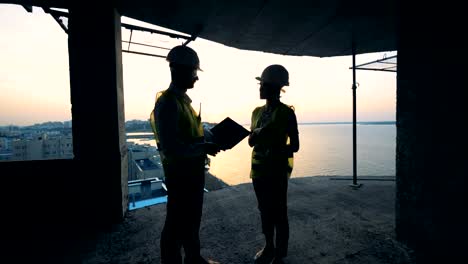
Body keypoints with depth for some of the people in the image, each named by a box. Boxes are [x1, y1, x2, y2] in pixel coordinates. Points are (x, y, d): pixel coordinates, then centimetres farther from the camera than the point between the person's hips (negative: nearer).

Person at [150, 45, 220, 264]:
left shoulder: (184, 100, 11)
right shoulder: (167, 103, -20)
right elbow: (171, 148, -28)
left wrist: (208, 142, 4)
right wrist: (204, 148, -21)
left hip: (193, 171, 10)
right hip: (179, 174, -10)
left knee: (192, 219, 23)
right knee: (176, 224, 7)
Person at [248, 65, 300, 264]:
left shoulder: (287, 113, -10)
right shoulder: (257, 112, 8)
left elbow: (294, 146, -8)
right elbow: (251, 141, 11)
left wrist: (277, 151, -26)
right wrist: (254, 136, -11)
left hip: (277, 171, -6)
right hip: (258, 169, 6)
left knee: (279, 214, 5)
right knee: (265, 210, 17)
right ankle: (269, 247, 35)